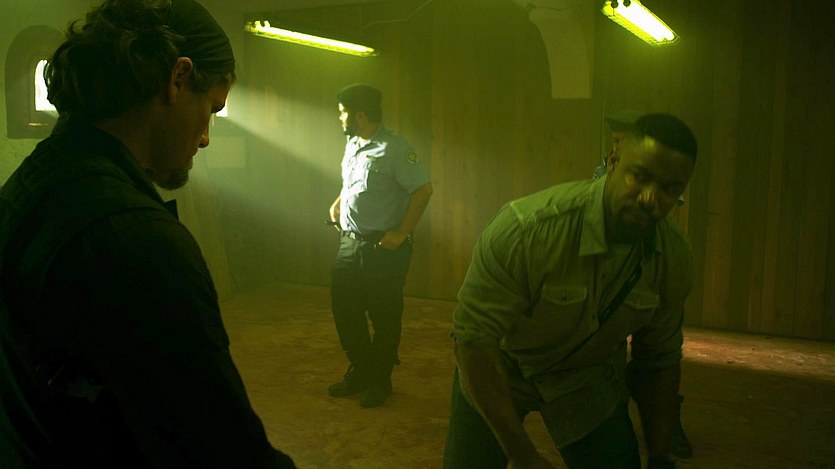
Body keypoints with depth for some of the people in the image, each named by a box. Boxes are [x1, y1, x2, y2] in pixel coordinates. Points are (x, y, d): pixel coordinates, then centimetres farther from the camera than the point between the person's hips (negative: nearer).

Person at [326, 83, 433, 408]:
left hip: (383, 247, -8)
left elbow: (423, 190, -18)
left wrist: (401, 233, -18)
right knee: (344, 309, 14)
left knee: (384, 317, 4)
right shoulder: (352, 144, 11)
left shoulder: (393, 149, -15)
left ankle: (379, 381, 21)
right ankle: (359, 372, 32)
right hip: (349, 243, 8)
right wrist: (338, 202, 12)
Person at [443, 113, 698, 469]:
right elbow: (474, 336, -31)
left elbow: (659, 360, -1)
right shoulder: (527, 227, -34)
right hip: (498, 368, -3)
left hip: (589, 375, 3)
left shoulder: (675, 259, -16)